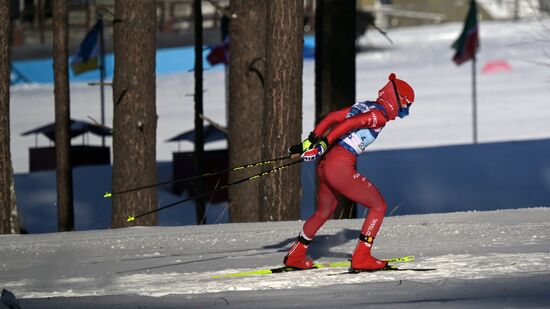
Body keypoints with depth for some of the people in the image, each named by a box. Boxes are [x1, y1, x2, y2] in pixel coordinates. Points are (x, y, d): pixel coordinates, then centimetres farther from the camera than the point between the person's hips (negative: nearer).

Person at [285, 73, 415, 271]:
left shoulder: (363, 106, 17)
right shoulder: (380, 115, -9)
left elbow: (331, 117, 13)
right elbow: (349, 123, -21)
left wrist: (311, 140, 11)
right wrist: (324, 144, -22)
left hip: (325, 165, 9)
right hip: (342, 168, -9)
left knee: (324, 212, 28)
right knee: (378, 206, 2)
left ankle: (295, 256, 36)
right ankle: (361, 258, -2)